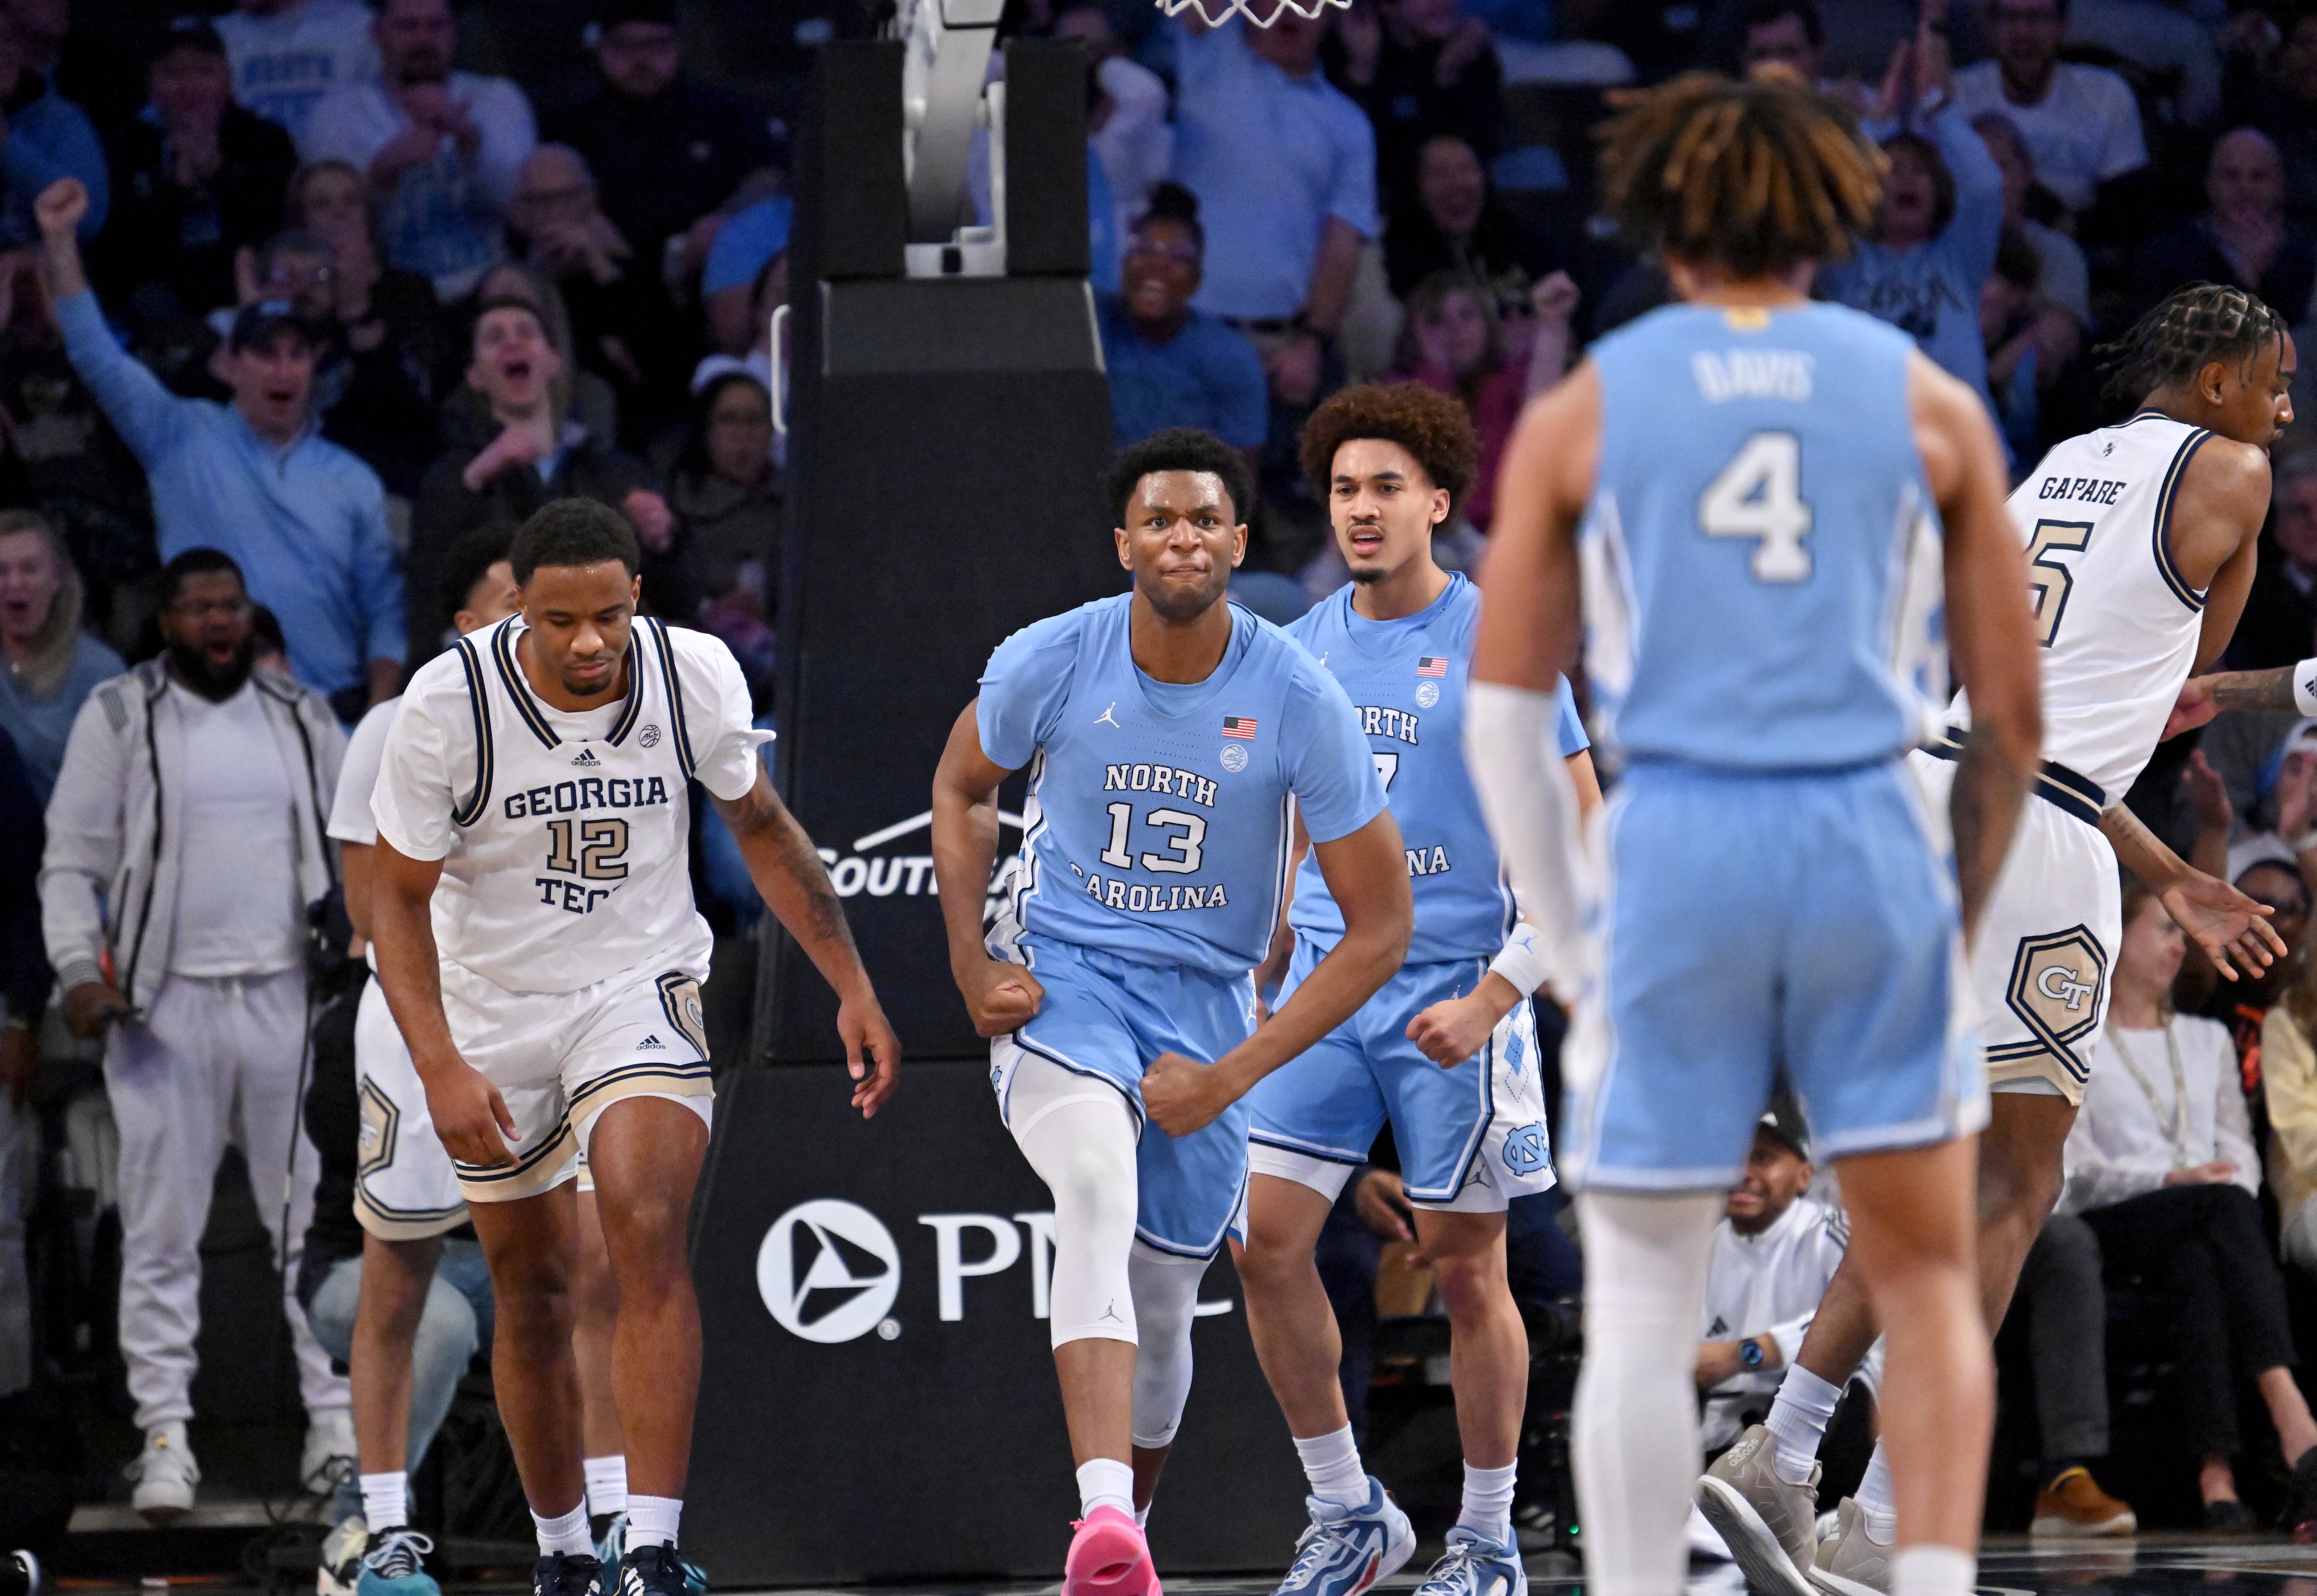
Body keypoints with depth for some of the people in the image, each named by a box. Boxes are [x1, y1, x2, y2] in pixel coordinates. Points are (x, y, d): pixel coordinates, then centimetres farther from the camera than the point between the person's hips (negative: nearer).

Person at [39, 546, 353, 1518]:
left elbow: (352, 853, 18)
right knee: (162, 1227, -2)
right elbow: (71, 863, 2)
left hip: (289, 999, 2)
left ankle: (337, 1420, 9)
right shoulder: (119, 718, 2)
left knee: (316, 1211, 3)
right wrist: (79, 970, -12)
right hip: (165, 1007, -2)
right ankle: (164, 1437, 2)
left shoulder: (302, 719, 11)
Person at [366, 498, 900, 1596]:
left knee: (647, 1239, -24)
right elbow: (397, 895, -10)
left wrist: (852, 988, 3)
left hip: (640, 989, -1)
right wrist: (440, 1069, -21)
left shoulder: (694, 675, -14)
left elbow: (760, 828, 4)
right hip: (495, 1009, 1)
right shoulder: (449, 704, -20)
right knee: (530, 1295, 10)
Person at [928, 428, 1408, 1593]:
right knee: (1101, 1185, -32)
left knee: (1160, 1316, 7)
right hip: (1060, 976, -1)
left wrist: (1233, 1073, -12)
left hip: (1207, 1005, 2)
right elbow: (962, 788, 13)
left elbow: (1380, 926, -7)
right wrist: (972, 967, 1)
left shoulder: (1297, 701, -13)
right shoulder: (1052, 663, -10)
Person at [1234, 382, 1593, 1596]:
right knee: (1267, 1243, -5)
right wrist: (1264, 977, 18)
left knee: (1466, 1271, 2)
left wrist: (1490, 1000, -16)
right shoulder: (1306, 650, 9)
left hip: (1452, 990, -5)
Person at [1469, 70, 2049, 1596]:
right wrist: (1963, 911, 23)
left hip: (1676, 843, 0)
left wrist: (1577, 954, 11)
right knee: (1928, 1274, 10)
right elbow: (2014, 711, 10)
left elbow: (1505, 715, 6)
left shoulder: (1581, 412, 8)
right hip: (1874, 839, 0)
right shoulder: (1927, 402, 8)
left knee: (1644, 1302, 7)